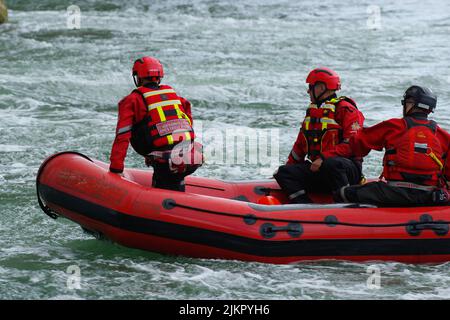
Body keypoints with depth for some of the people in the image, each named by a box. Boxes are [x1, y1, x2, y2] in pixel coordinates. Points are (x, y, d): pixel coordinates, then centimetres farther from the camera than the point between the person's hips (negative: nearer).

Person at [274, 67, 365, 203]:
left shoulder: (345, 109, -5)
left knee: (331, 164, -41)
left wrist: (324, 158, -24)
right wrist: (290, 165, 17)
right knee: (283, 173, -13)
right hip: (316, 168, 7)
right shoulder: (311, 111, 22)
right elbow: (300, 145, 28)